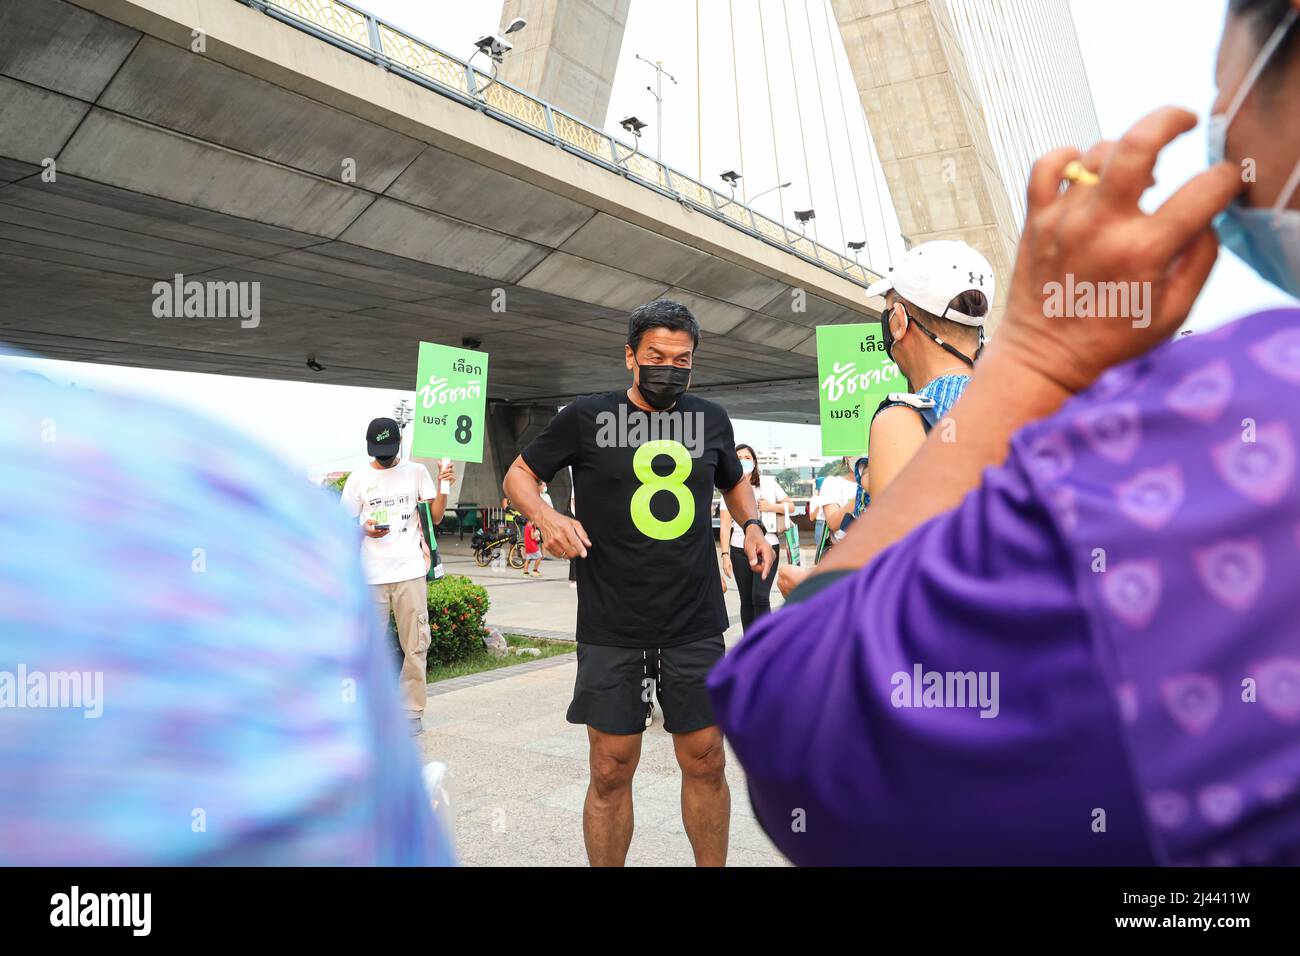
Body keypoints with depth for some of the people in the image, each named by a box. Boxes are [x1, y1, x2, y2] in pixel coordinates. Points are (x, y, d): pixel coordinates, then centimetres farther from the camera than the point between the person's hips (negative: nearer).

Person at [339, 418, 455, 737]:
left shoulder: (416, 472, 7)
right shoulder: (359, 478, 6)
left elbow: (435, 517, 6)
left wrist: (443, 487, -9)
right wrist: (366, 530, -11)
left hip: (410, 571, 0)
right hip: (371, 574, 1)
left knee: (416, 645, 0)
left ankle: (412, 711, 10)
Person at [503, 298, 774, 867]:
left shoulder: (711, 419, 8)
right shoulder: (587, 416, -2)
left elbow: (735, 482, 26)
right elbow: (519, 474, 7)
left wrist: (752, 525, 6)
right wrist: (546, 516, -14)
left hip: (696, 626, 3)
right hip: (612, 629, -2)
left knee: (705, 763, 10)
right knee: (611, 770, 4)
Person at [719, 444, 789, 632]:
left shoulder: (769, 483, 6)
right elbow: (725, 525, 0)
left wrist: (770, 507, -6)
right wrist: (725, 554, -7)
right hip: (740, 550, 1)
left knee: (760, 596, -14)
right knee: (746, 600, 7)